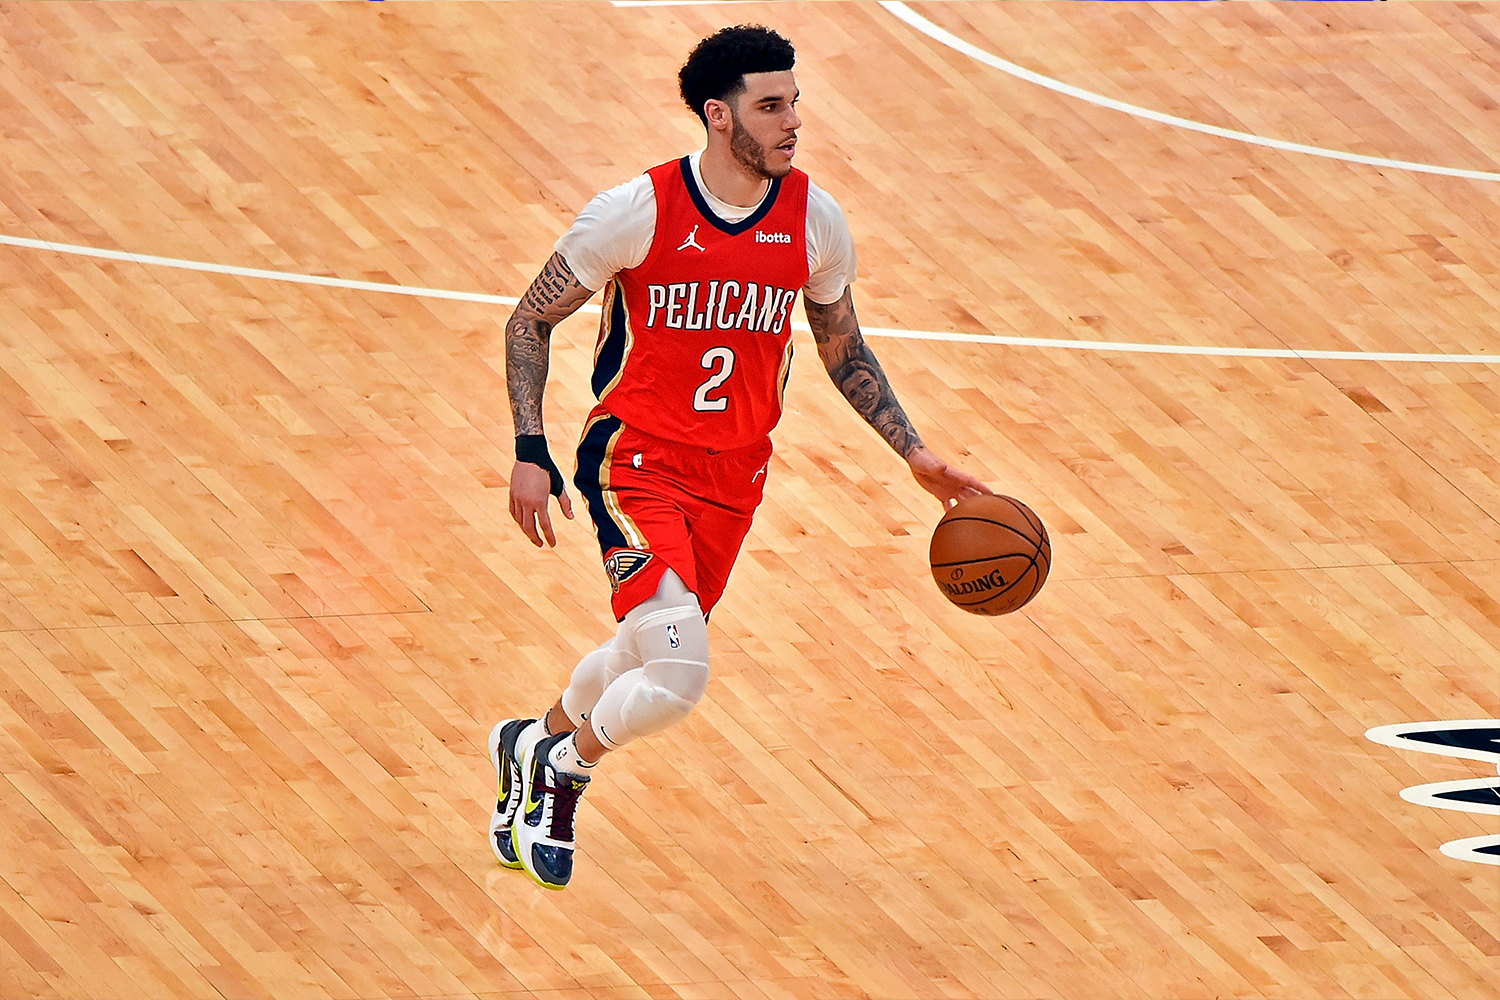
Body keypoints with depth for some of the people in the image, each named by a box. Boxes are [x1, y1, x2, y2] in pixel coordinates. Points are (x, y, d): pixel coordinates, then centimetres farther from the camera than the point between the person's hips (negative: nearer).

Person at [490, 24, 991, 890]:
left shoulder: (815, 220, -4)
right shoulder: (638, 211, -16)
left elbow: (844, 349, 13)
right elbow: (531, 322, -5)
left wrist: (917, 456, 5)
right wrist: (530, 453, -14)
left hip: (735, 476, 5)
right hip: (638, 462, -5)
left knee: (647, 659, 19)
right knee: (677, 677, -22)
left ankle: (536, 744, 51)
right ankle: (566, 764, 9)